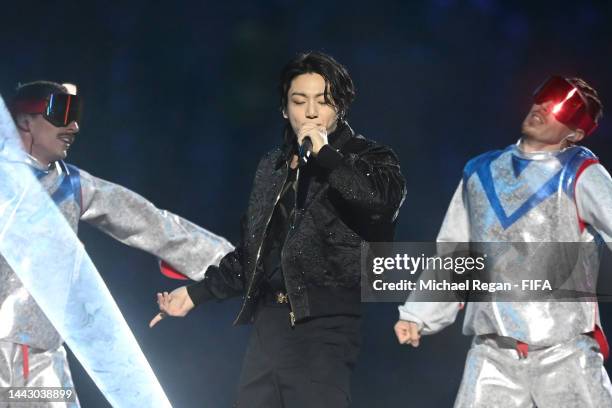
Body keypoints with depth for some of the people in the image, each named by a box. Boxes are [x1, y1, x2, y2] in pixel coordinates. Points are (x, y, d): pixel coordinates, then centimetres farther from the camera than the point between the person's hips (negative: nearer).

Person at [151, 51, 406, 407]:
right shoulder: (274, 168, 21)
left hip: (327, 327, -6)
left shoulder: (369, 159, 5)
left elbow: (383, 202, -20)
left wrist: (324, 154, -14)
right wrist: (196, 293, 24)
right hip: (269, 323, 6)